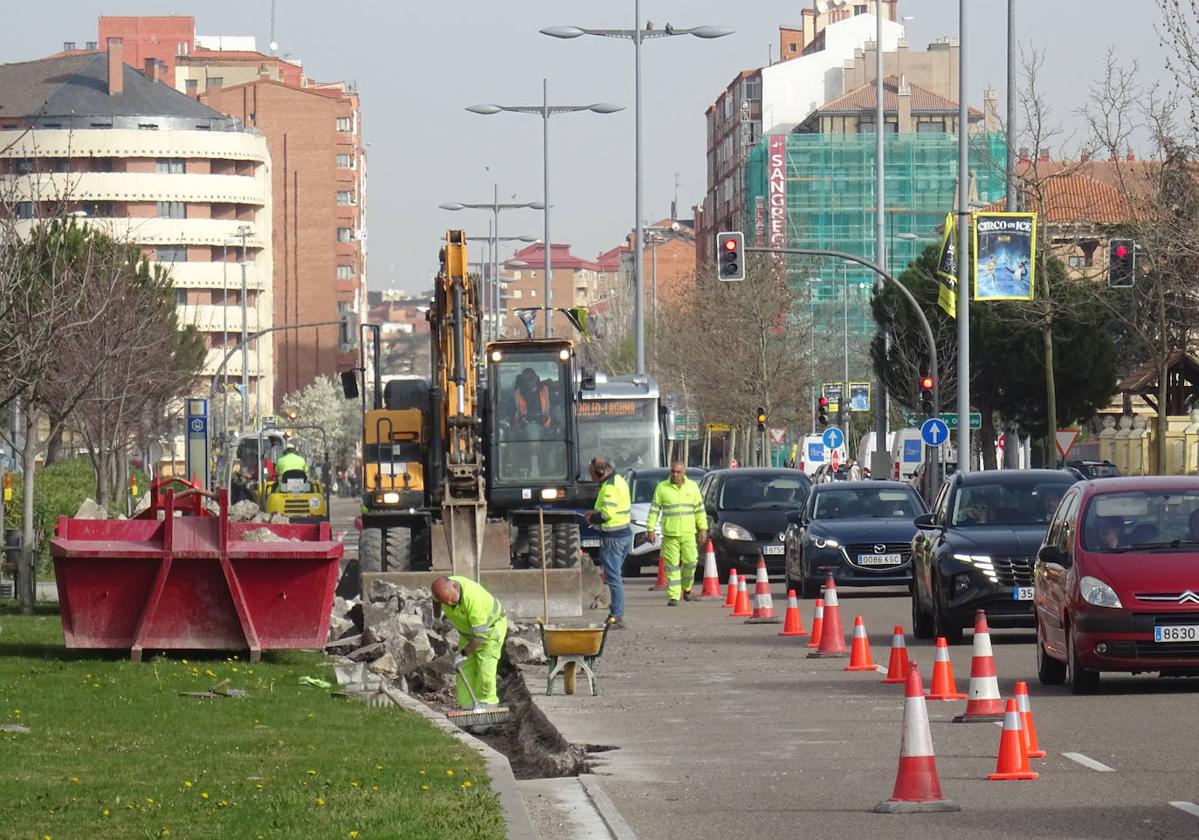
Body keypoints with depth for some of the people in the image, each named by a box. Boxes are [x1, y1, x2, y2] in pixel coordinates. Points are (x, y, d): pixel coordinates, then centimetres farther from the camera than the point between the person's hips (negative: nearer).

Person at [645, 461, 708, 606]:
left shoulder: (692, 487, 8)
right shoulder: (662, 487, 3)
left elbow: (699, 509, 10)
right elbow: (654, 510, 3)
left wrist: (703, 529, 4)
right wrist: (650, 530, -4)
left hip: (688, 534, 1)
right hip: (669, 534, -1)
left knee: (691, 561, -7)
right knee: (672, 566, -4)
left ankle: (686, 587, 19)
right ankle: (673, 597, -2)